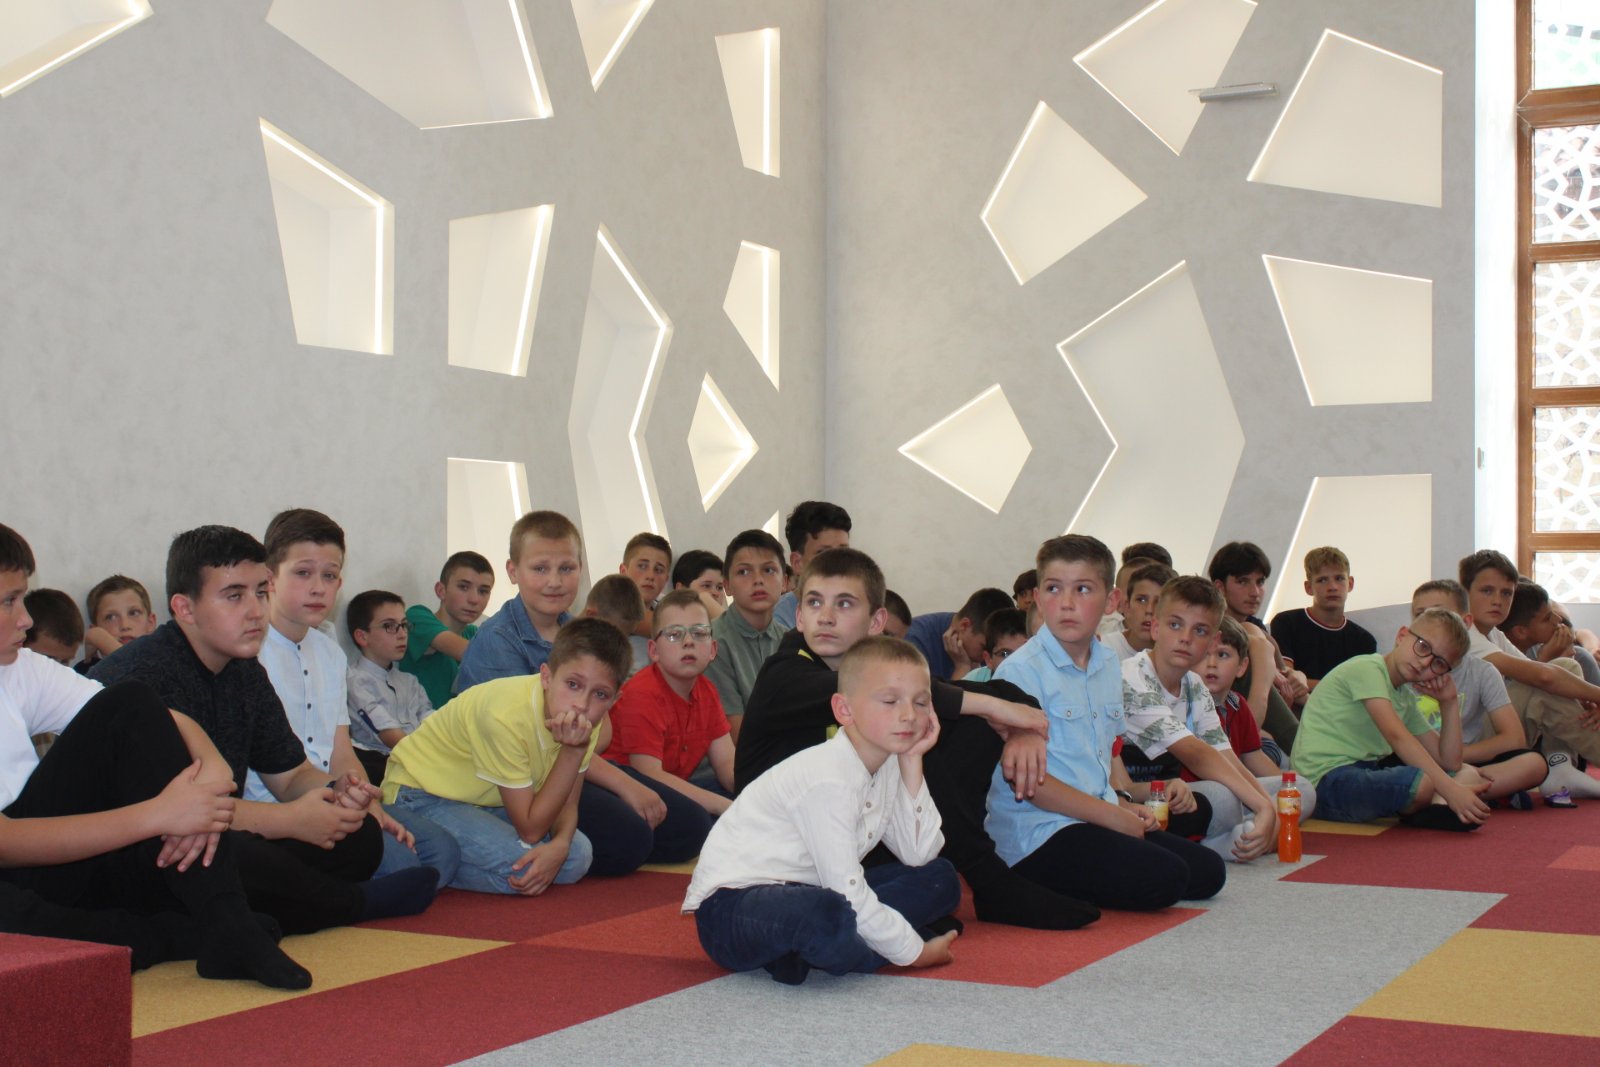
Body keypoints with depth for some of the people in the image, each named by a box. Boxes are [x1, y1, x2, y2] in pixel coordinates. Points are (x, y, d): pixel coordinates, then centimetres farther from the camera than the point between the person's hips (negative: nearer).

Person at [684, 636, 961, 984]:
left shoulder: (888, 766, 5)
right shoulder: (827, 779, -23)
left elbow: (919, 855, -1)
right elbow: (847, 892, -24)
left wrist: (912, 764, -5)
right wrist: (912, 952, -13)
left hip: (802, 891, 10)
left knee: (940, 879, 6)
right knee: (828, 915, -43)